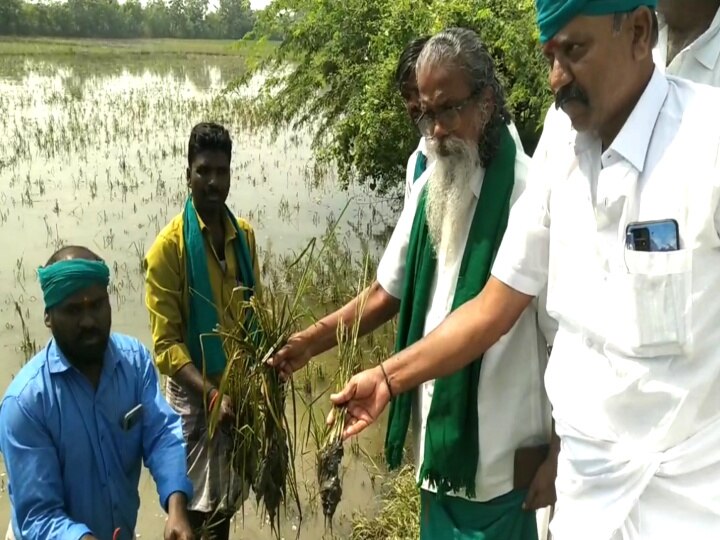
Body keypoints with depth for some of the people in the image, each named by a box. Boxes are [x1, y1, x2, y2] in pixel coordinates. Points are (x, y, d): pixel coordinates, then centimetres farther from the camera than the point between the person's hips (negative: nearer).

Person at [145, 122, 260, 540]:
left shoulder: (245, 235, 3)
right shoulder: (169, 245, -14)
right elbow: (167, 344, -16)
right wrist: (212, 394, -26)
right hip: (196, 399, -5)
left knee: (227, 504, 19)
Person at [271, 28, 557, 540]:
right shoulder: (426, 189, 4)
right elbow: (387, 293, 12)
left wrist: (557, 457, -11)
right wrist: (311, 341, 3)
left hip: (500, 465, -6)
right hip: (436, 452, 7)